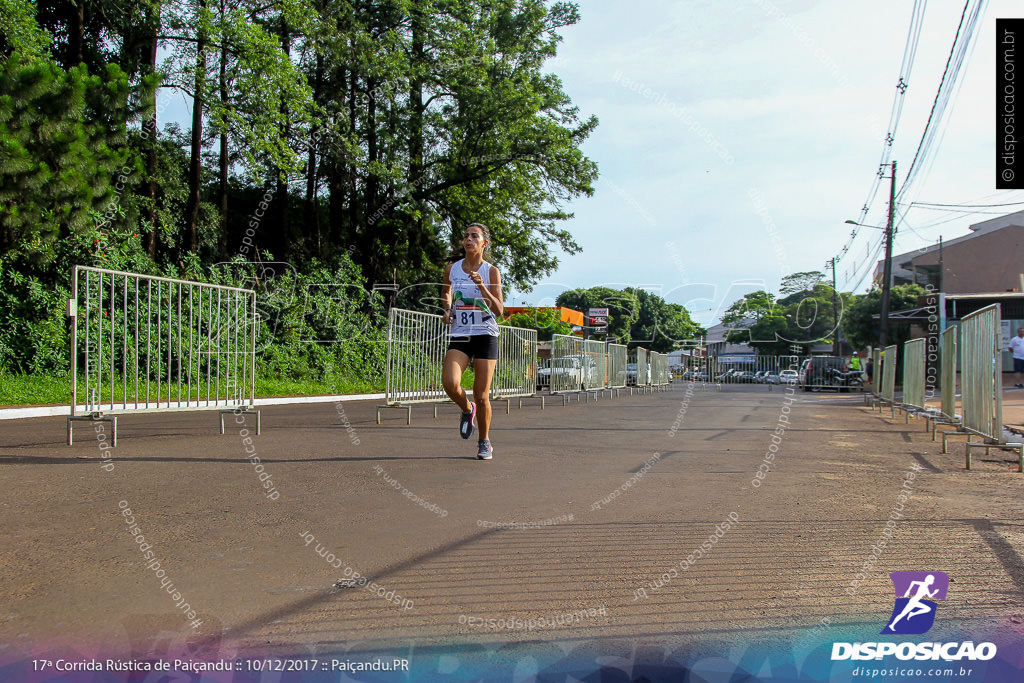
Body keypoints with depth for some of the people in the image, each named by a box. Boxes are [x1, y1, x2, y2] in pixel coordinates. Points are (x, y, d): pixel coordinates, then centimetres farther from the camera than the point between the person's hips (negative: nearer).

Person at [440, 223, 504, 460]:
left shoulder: (491, 271, -2)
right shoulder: (452, 269, 6)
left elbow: (499, 310, -9)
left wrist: (482, 287, -20)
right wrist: (447, 309, 10)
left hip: (485, 336, -2)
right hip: (459, 336, 2)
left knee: (481, 395, -2)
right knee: (450, 382, -23)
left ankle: (484, 442, 20)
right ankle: (467, 409, 12)